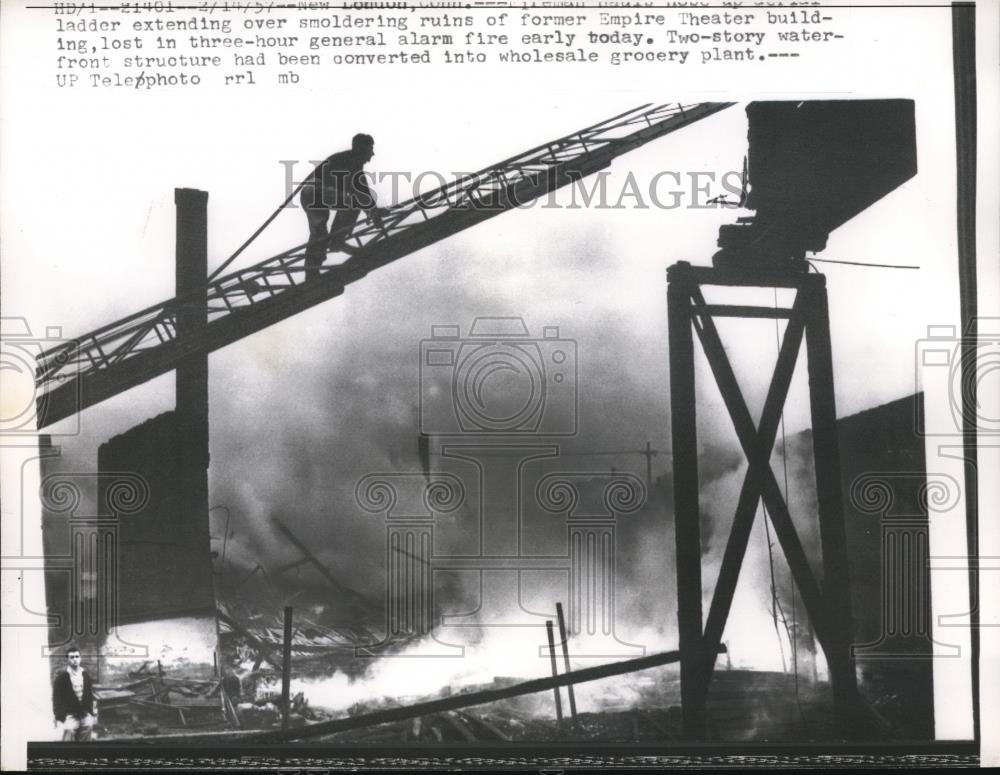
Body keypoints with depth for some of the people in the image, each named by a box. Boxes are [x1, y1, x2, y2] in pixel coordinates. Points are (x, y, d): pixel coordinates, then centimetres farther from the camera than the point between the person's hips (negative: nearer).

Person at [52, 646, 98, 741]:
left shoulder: (85, 675, 8)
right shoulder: (62, 677, -5)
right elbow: (57, 698, -6)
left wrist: (93, 713, 10)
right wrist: (58, 717, -10)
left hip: (86, 715, 4)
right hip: (70, 715, -4)